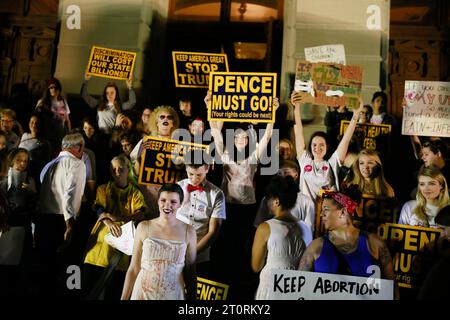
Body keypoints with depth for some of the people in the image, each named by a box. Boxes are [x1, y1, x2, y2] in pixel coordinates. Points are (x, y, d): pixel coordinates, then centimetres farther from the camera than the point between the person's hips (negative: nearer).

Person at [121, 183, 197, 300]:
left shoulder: (188, 231, -6)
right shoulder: (144, 227, -6)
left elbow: (190, 272, 1)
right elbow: (133, 269, -1)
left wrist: (192, 297, 3)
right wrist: (123, 298, -1)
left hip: (173, 295, 0)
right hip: (143, 293, 0)